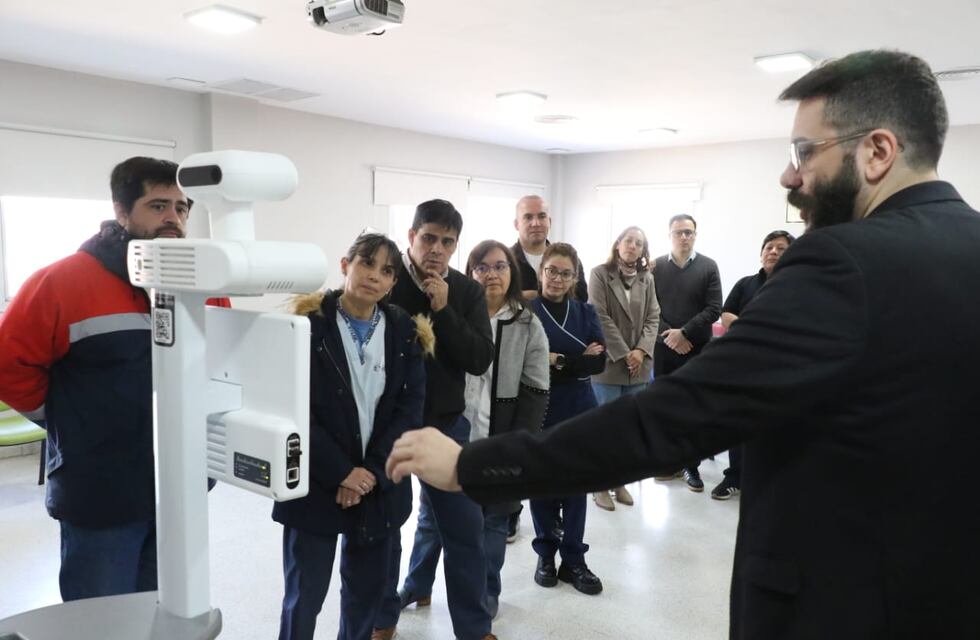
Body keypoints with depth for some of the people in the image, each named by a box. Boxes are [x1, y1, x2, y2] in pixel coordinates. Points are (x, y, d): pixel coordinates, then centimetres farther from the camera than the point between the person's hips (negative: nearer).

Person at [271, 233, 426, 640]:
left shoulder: (404, 332, 4)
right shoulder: (308, 324, -6)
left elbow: (410, 407, -2)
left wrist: (372, 473, -12)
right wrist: (340, 472, -15)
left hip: (380, 485, 3)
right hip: (317, 484, -3)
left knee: (368, 589, 15)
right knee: (304, 597, 6)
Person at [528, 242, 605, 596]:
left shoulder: (586, 312, 6)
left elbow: (599, 362, -4)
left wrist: (557, 360, -15)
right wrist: (579, 359, -14)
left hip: (579, 410, 3)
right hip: (539, 410, -2)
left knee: (576, 485, 7)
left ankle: (573, 560, 20)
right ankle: (546, 554, 26)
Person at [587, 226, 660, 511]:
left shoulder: (647, 278, 10)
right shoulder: (600, 274, -4)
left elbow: (653, 317, 6)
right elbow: (600, 317, -11)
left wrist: (641, 351, -9)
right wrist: (623, 354, -14)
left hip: (639, 364, 5)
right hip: (608, 362, -4)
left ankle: (620, 481, 23)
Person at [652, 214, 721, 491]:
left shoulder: (708, 267, 2)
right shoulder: (657, 266, 4)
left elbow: (714, 309, -5)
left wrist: (684, 332, -13)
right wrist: (667, 334, -12)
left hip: (697, 348, -1)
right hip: (663, 347, 1)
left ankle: (691, 465, 12)